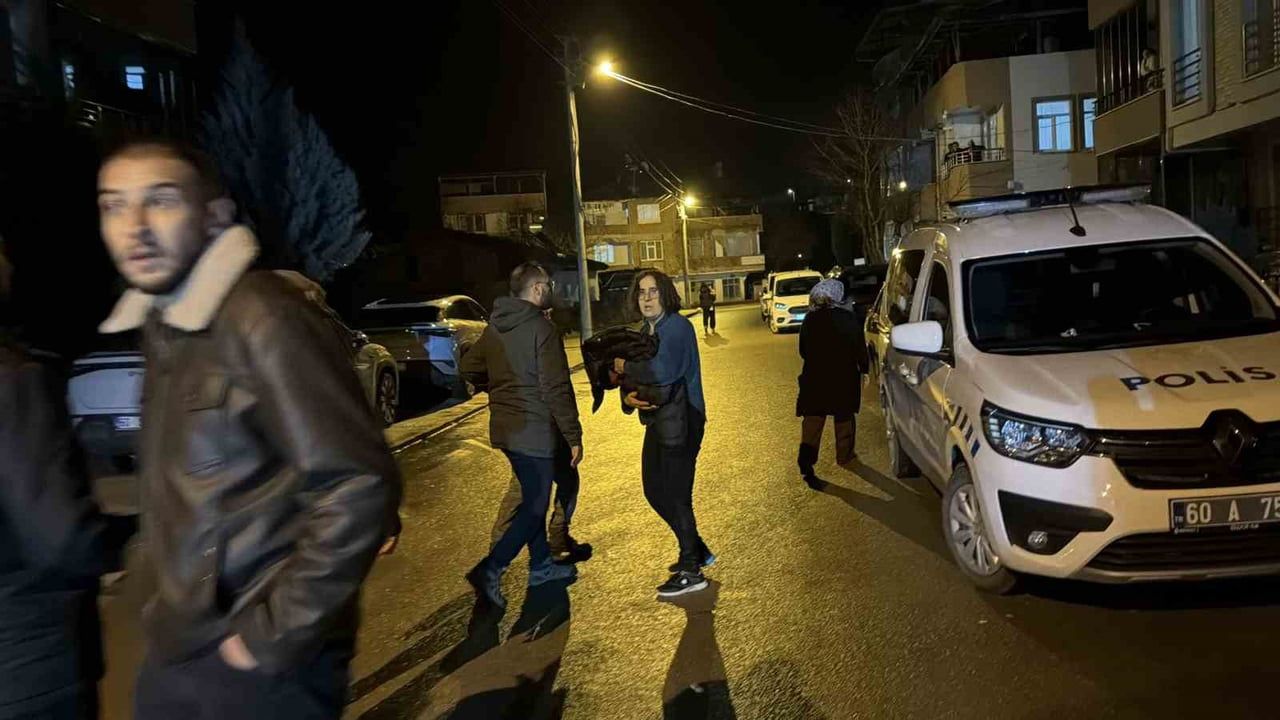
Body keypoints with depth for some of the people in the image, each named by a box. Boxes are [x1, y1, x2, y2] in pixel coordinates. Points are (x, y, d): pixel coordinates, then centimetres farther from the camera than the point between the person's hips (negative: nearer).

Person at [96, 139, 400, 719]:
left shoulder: (260, 318, -20)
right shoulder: (159, 322, 6)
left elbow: (360, 485, -25)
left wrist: (276, 634, -19)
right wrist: (171, 610, 12)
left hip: (257, 664, -7)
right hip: (176, 649, 7)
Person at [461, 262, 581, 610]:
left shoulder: (494, 327, 8)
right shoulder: (541, 328, -17)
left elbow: (470, 367, 17)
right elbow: (556, 388, -20)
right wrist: (574, 436, -15)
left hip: (504, 428, 9)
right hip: (535, 431, -8)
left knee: (533, 497, 20)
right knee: (535, 505, 0)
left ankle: (541, 564, 30)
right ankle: (490, 570, -6)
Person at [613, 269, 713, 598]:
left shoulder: (677, 326, -16)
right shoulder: (646, 331, 12)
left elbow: (662, 371, -31)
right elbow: (635, 377, 14)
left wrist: (625, 367, -16)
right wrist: (629, 397, -8)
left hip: (680, 421, -10)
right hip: (658, 421, 10)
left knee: (675, 495, -2)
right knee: (654, 491, 17)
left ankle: (691, 572, 13)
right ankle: (697, 551, 35)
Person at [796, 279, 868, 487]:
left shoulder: (809, 319, -3)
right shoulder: (848, 319, -10)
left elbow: (803, 350, 6)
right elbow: (859, 348, -7)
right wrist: (863, 370, 6)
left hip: (814, 376, 2)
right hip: (844, 376, -1)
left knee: (813, 418, 3)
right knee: (844, 416, 16)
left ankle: (806, 461, -9)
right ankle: (844, 456, 29)